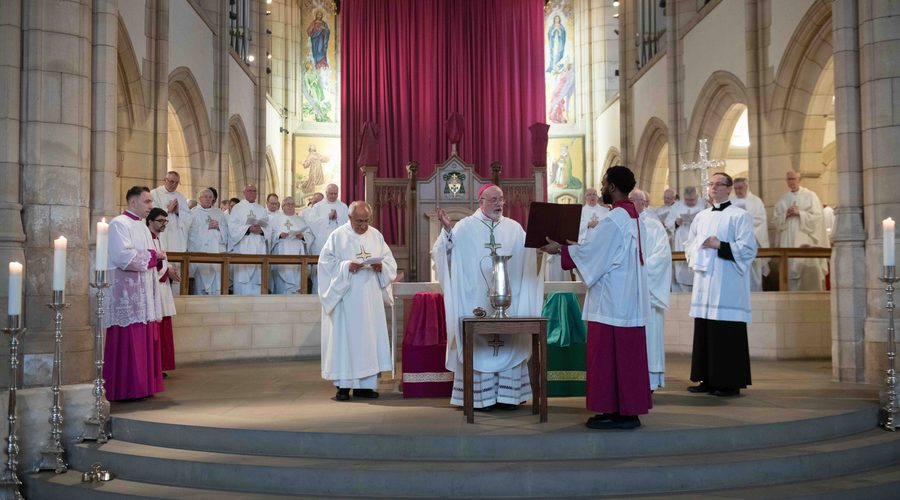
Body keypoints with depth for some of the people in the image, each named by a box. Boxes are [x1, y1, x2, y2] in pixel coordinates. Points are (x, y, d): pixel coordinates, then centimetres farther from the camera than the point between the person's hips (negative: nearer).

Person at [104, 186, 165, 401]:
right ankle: (125, 389, -2)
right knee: (127, 341, -7)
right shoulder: (119, 224, -10)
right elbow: (124, 257, -21)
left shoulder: (142, 227, 19)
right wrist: (153, 255, -11)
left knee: (145, 340, 9)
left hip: (142, 293, 9)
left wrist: (157, 257, 2)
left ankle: (141, 386, 14)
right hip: (126, 293, -9)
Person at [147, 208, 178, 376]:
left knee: (162, 329, 10)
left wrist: (170, 271, 6)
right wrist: (167, 271, -13)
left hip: (162, 289, 10)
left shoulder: (157, 239, 20)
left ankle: (159, 366, 15)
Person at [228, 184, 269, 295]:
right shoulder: (237, 208, 8)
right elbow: (233, 227, -5)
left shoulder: (261, 209, 19)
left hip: (258, 247, 4)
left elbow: (267, 227, 10)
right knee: (243, 273, -10)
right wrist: (248, 229, -18)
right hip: (243, 247, -3)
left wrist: (261, 230, -12)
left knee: (257, 275, -2)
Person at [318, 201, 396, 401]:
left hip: (371, 299, 4)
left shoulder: (376, 235, 11)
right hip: (345, 298, -4)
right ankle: (343, 384, 4)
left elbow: (390, 261, 11)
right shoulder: (338, 236, -1)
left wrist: (381, 267, -10)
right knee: (344, 337, -3)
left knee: (370, 337, 4)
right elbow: (326, 262, -4)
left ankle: (365, 384, 11)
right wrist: (346, 266, -18)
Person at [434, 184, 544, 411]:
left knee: (509, 344, 3)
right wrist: (447, 230, -20)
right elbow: (445, 253, -5)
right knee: (479, 343, -2)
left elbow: (531, 254, 7)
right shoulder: (466, 227, 2)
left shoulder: (514, 228, 11)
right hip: (476, 301, -3)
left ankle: (507, 394, 10)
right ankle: (480, 396, 3)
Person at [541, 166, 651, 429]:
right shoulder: (635, 218, 13)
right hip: (631, 299, 9)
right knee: (628, 355, 11)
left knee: (607, 356, -3)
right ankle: (629, 410, 16)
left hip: (612, 301, -9)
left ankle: (614, 411, 1)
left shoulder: (613, 219, -16)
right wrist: (572, 247, 20)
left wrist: (560, 249, -2)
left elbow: (591, 251, -15)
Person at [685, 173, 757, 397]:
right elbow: (689, 245, 22)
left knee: (727, 335, -5)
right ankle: (708, 379, 15)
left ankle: (730, 383, 2)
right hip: (704, 283, 7)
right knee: (704, 333, 8)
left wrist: (720, 246, -16)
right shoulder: (701, 217, 17)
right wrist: (695, 256, 2)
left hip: (727, 286, -6)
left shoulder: (740, 216, -2)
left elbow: (748, 249, -9)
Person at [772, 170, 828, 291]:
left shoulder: (810, 196, 5)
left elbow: (817, 217, -3)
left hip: (806, 239, -3)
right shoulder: (782, 200, 15)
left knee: (808, 270, -10)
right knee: (791, 270, -2)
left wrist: (799, 213, -12)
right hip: (788, 242, 3)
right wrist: (786, 214, -6)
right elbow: (775, 221, 11)